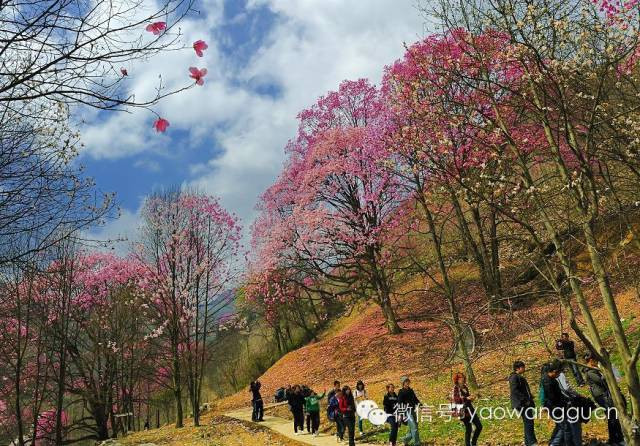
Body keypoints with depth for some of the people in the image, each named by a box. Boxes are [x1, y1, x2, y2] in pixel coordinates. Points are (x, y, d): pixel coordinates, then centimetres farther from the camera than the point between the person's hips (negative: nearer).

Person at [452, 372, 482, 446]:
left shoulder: (465, 387, 12)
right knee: (468, 429, -4)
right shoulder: (456, 388, -10)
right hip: (463, 411, -8)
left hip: (470, 409, 8)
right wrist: (466, 398, -24)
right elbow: (455, 399, -21)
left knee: (479, 426, 7)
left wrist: (471, 397, 2)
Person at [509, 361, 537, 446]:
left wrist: (530, 400, 14)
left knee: (528, 422, 12)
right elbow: (515, 391, -20)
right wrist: (525, 399, -21)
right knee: (528, 422, -12)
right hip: (521, 404, -10)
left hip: (526, 404, 10)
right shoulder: (514, 377, -11)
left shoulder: (520, 377, 20)